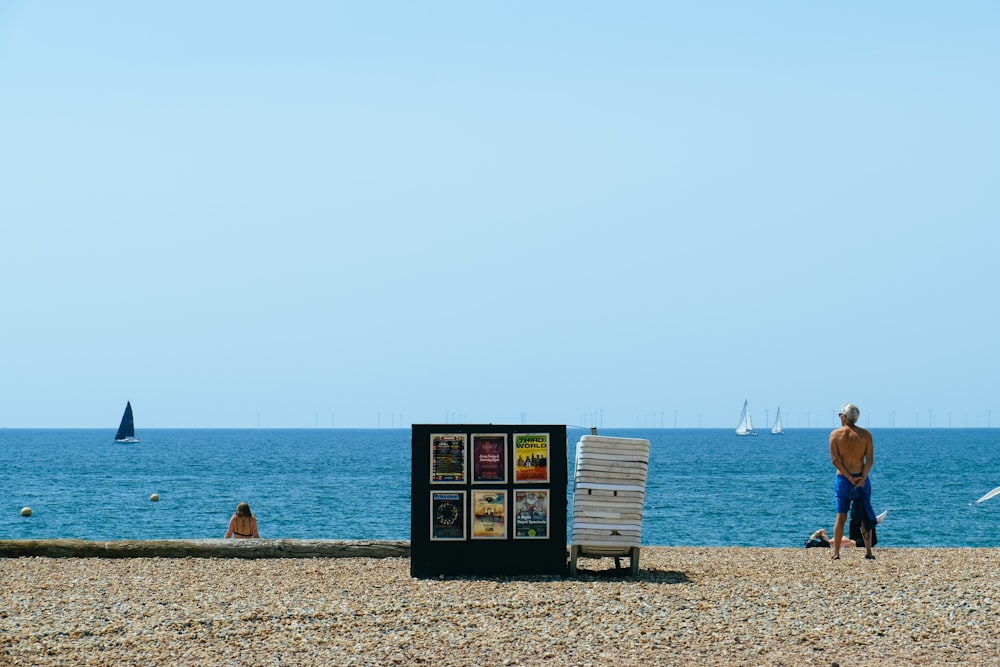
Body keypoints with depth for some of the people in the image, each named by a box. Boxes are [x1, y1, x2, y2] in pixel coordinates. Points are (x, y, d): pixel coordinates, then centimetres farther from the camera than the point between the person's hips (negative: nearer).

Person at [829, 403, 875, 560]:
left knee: (841, 516, 5)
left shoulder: (835, 434, -2)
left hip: (842, 478, 0)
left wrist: (849, 477, -10)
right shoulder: (865, 434, 1)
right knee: (865, 516, 8)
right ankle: (868, 551, 4)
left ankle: (836, 552, 4)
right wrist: (862, 478, -13)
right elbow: (870, 460, -7)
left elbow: (835, 459, -9)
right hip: (861, 478, 0)